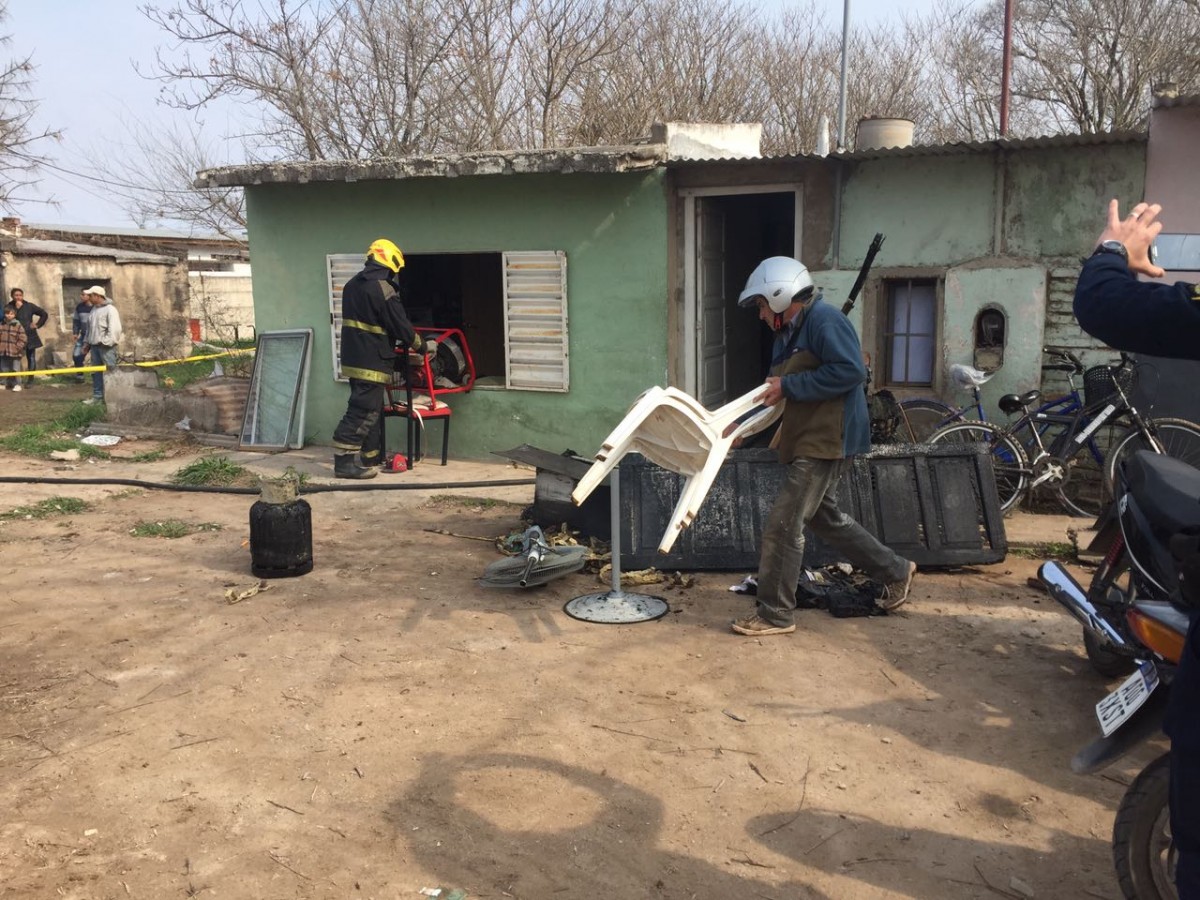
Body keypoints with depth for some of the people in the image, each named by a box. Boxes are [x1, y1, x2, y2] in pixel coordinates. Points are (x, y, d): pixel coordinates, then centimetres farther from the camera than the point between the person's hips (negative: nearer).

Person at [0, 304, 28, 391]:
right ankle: (7, 384, 24)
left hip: (15, 353, -5)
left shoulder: (18, 326, -7)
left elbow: (22, 339, -8)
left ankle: (17, 384, 7)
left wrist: (17, 348, -15)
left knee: (15, 370, -2)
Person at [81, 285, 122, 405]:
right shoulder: (94, 309, 16)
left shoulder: (110, 309, -11)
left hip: (106, 346, -9)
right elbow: (89, 328, 22)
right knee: (96, 372, 10)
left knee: (111, 371, -7)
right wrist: (88, 343, 20)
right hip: (94, 346, 9)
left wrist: (106, 342, -21)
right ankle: (97, 396, 15)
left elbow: (114, 329, -18)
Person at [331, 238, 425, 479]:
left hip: (355, 358, 9)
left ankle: (371, 457, 24)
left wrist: (393, 341, 25)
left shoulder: (352, 285, 14)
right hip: (372, 362, -9)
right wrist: (418, 344, 5)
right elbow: (400, 324, -12)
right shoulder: (382, 288, -16)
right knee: (363, 412, -6)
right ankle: (345, 462, -6)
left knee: (371, 410, 17)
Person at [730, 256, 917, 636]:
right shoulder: (790, 333, 16)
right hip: (807, 443, 11)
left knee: (782, 525, -8)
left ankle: (776, 615, 3)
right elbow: (779, 396, 19)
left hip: (825, 443, -11)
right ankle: (895, 571, 35)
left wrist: (788, 386, -21)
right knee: (824, 517, 20)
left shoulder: (824, 320, -14)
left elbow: (851, 371, -24)